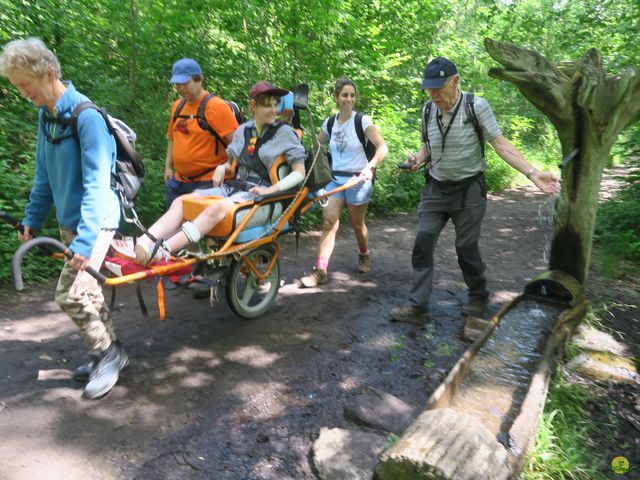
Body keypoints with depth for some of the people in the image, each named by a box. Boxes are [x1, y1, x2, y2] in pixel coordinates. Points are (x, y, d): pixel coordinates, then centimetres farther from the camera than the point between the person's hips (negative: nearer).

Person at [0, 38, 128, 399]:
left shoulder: (86, 116, -19)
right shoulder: (46, 115, 7)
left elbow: (97, 183, -24)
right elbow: (45, 176, 15)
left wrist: (86, 240, -28)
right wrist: (33, 218, 14)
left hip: (95, 221, -8)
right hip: (69, 221, 8)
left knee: (70, 294, -10)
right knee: (85, 289, 14)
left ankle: (108, 352, 11)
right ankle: (110, 352, 30)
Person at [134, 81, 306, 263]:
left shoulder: (285, 132, 1)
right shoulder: (243, 130, 14)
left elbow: (299, 173, -4)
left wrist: (270, 191, -15)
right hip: (234, 186, 6)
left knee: (218, 207, -36)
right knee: (182, 201, -16)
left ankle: (162, 251, -45)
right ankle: (142, 243, -33)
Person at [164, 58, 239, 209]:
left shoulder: (216, 106, -10)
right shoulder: (177, 106, 11)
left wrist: (224, 168, -24)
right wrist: (168, 167, 20)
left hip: (208, 184, -7)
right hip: (178, 182, 7)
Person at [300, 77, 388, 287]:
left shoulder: (362, 120, -8)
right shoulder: (329, 122, 6)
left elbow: (382, 147, -16)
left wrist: (370, 167, -31)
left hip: (358, 179, -3)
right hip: (335, 178, 3)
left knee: (357, 224, 10)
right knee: (328, 222, -9)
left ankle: (364, 256, 39)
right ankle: (320, 271, -8)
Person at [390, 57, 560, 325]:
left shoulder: (476, 107, -11)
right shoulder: (429, 111, 3)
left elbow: (501, 145, -12)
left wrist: (533, 174, -21)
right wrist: (417, 160, -6)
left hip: (468, 190, -4)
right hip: (435, 189, 4)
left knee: (466, 248, 3)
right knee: (422, 245, -3)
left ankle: (479, 298, 29)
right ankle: (418, 307, 4)